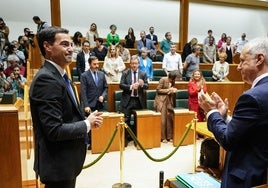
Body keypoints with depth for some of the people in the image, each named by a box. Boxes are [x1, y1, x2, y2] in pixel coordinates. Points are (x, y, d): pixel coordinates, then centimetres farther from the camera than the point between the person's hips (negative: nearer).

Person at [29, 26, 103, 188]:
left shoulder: (59, 75, 8)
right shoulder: (46, 79, -22)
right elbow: (54, 130, -27)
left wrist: (86, 120, -2)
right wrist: (87, 124, -14)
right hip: (58, 164, -9)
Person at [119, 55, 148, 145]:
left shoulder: (143, 74, 6)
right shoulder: (125, 73, 1)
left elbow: (147, 86, 1)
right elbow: (121, 85, -7)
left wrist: (142, 84, -21)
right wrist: (131, 86, -21)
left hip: (139, 100, 2)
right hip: (127, 100, -2)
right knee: (126, 120, 1)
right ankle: (126, 138, 14)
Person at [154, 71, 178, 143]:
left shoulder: (172, 81, 11)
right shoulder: (163, 79, -9)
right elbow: (158, 90, -11)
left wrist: (174, 90, -2)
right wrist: (168, 90, -14)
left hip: (169, 102, 6)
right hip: (162, 101, -6)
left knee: (170, 119, 2)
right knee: (162, 120, -4)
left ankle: (169, 136, 11)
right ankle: (162, 137, 4)